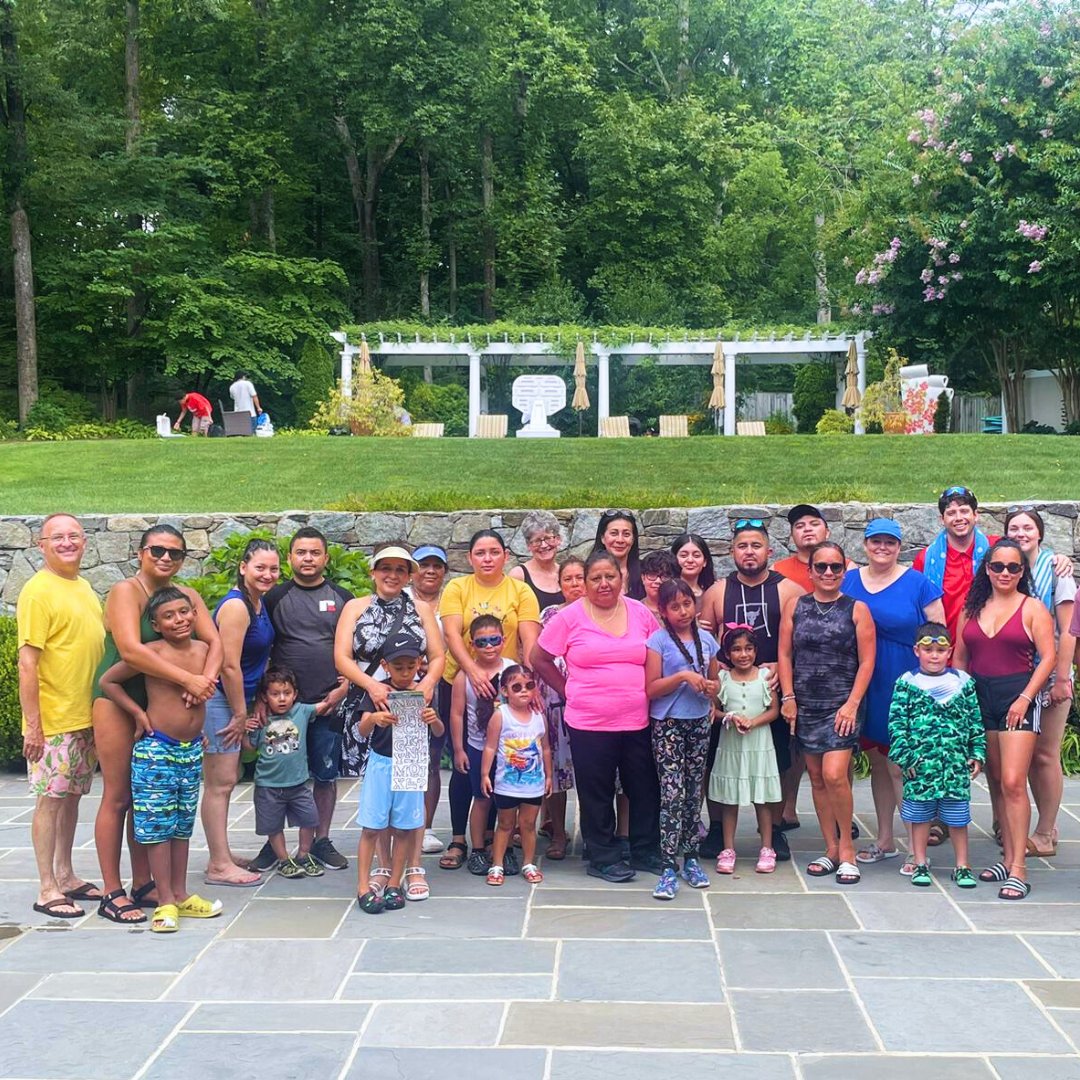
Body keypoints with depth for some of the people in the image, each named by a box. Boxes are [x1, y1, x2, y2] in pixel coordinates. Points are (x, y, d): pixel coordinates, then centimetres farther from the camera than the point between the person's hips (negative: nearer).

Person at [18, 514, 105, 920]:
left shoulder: (83, 587, 12)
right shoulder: (38, 591, -13)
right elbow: (27, 662, -17)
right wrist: (32, 725, -19)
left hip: (86, 718, 8)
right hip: (52, 720, -8)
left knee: (72, 795, 14)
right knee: (50, 799, -1)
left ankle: (65, 875, 25)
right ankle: (47, 890, 6)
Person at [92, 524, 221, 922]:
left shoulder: (188, 596, 6)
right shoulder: (125, 591, -13)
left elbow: (214, 641, -3)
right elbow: (131, 650, -27)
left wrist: (207, 678, -24)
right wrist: (188, 679, -29)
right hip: (118, 699, -6)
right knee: (117, 797, -2)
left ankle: (143, 885, 20)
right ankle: (112, 894, 5)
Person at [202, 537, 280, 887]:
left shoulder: (259, 602, 9)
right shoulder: (235, 605, -20)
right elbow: (229, 666, -22)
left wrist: (252, 707, 13)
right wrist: (240, 714, -15)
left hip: (237, 700, 10)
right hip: (220, 700, -10)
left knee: (228, 779, 16)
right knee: (220, 782, -5)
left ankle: (221, 856, 26)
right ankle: (219, 866, 1)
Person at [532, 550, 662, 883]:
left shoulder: (640, 612, 4)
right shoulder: (570, 617, -5)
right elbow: (539, 659, 1)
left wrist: (649, 693, 4)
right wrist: (568, 691, 1)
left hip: (637, 721, 3)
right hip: (589, 723, -3)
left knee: (645, 789, 13)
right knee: (597, 794, 7)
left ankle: (646, 851, 29)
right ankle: (603, 858, 20)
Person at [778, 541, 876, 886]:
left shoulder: (856, 609, -1)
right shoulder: (795, 606, 6)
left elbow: (867, 661, -2)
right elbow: (785, 654, 6)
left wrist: (852, 703, -9)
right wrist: (788, 697, -1)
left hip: (841, 705, -3)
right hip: (805, 704, 3)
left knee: (834, 775, -15)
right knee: (817, 778, 8)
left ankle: (846, 847, 3)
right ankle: (831, 848, 19)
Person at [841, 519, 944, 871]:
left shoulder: (917, 584, -3)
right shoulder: (848, 581, 7)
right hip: (864, 687, 5)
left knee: (900, 766, -6)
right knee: (877, 761, 14)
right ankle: (885, 840, 25)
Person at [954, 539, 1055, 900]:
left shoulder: (1033, 608, 0)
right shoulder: (971, 609, 11)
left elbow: (1048, 658, -6)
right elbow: (959, 659, 14)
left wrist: (1024, 699, -14)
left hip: (1018, 697, -5)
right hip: (978, 698, 5)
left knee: (1013, 782, -13)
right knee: (995, 783, 10)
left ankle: (1019, 869, -10)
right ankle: (1007, 857, 18)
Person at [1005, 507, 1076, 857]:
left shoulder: (1055, 569, -5)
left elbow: (1067, 630, -8)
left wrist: (1062, 678, -13)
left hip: (1048, 674, -4)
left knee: (1045, 755, -1)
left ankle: (1045, 836, 7)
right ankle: (1041, 826, 20)